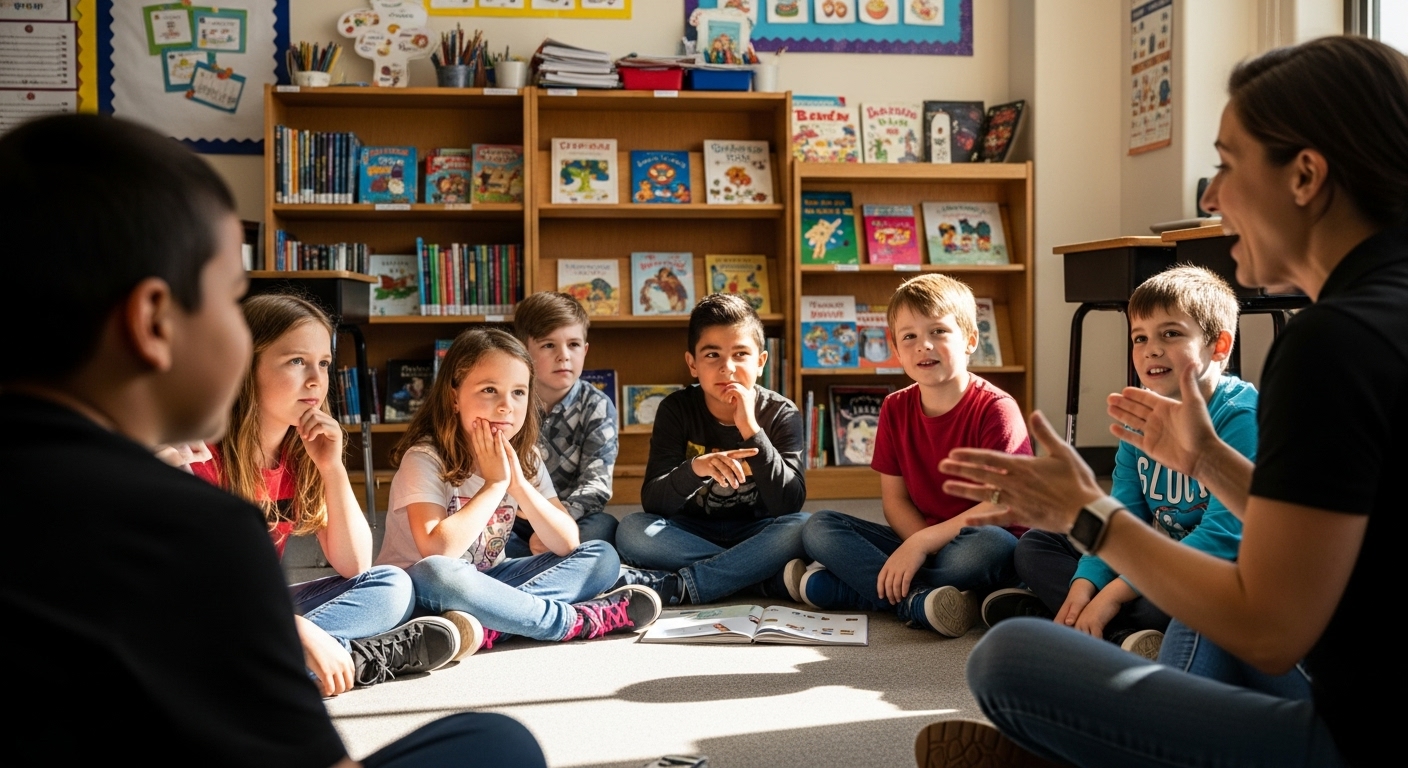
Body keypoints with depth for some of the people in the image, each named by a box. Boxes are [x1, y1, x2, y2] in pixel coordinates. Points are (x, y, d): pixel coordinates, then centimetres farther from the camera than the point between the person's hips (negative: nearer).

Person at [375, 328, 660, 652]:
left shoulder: (524, 457, 0)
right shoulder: (425, 458, -17)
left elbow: (567, 544, -7)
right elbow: (436, 551, -31)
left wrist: (518, 483, -19)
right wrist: (494, 484, -24)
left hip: (487, 581, 6)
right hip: (416, 589, -6)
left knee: (601, 556, -9)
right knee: (435, 573, -41)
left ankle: (490, 627, -31)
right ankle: (582, 620, -28)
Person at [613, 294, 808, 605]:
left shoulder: (781, 414, -8)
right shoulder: (676, 409, -6)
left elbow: (790, 504, -19)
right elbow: (652, 501, -15)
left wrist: (751, 430, -28)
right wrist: (694, 469, -36)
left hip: (755, 534, -1)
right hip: (691, 534, 1)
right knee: (632, 529, -27)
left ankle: (674, 587, -27)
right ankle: (778, 578, -24)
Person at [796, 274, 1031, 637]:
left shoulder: (995, 409, -13)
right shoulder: (895, 409, 4)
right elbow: (893, 497, 4)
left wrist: (924, 541, -22)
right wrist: (919, 547, -16)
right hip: (915, 542, 5)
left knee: (992, 543, -39)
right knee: (818, 528, -10)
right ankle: (918, 601, -29)